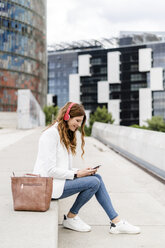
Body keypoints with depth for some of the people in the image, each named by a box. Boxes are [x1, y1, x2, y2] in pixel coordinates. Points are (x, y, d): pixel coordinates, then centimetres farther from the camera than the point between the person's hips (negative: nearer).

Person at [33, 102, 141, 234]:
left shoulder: (66, 135, 18)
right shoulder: (51, 134, -13)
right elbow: (50, 170, -19)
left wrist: (81, 171, -2)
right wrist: (77, 174, -14)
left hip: (60, 179, 10)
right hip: (48, 185, -10)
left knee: (97, 177, -4)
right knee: (94, 182, -18)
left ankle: (116, 222, -3)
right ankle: (70, 218, -1)